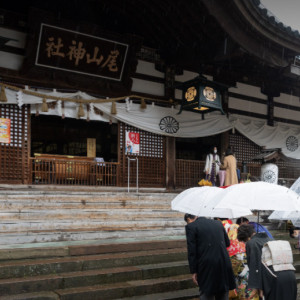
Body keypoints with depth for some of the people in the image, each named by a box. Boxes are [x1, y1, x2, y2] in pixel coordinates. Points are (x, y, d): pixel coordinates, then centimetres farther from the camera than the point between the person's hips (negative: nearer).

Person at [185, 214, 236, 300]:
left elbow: (191, 251, -8)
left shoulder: (191, 226, -3)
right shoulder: (218, 223, 12)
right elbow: (227, 243, 17)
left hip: (207, 266, -5)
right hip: (224, 263, 5)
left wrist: (193, 271, -4)